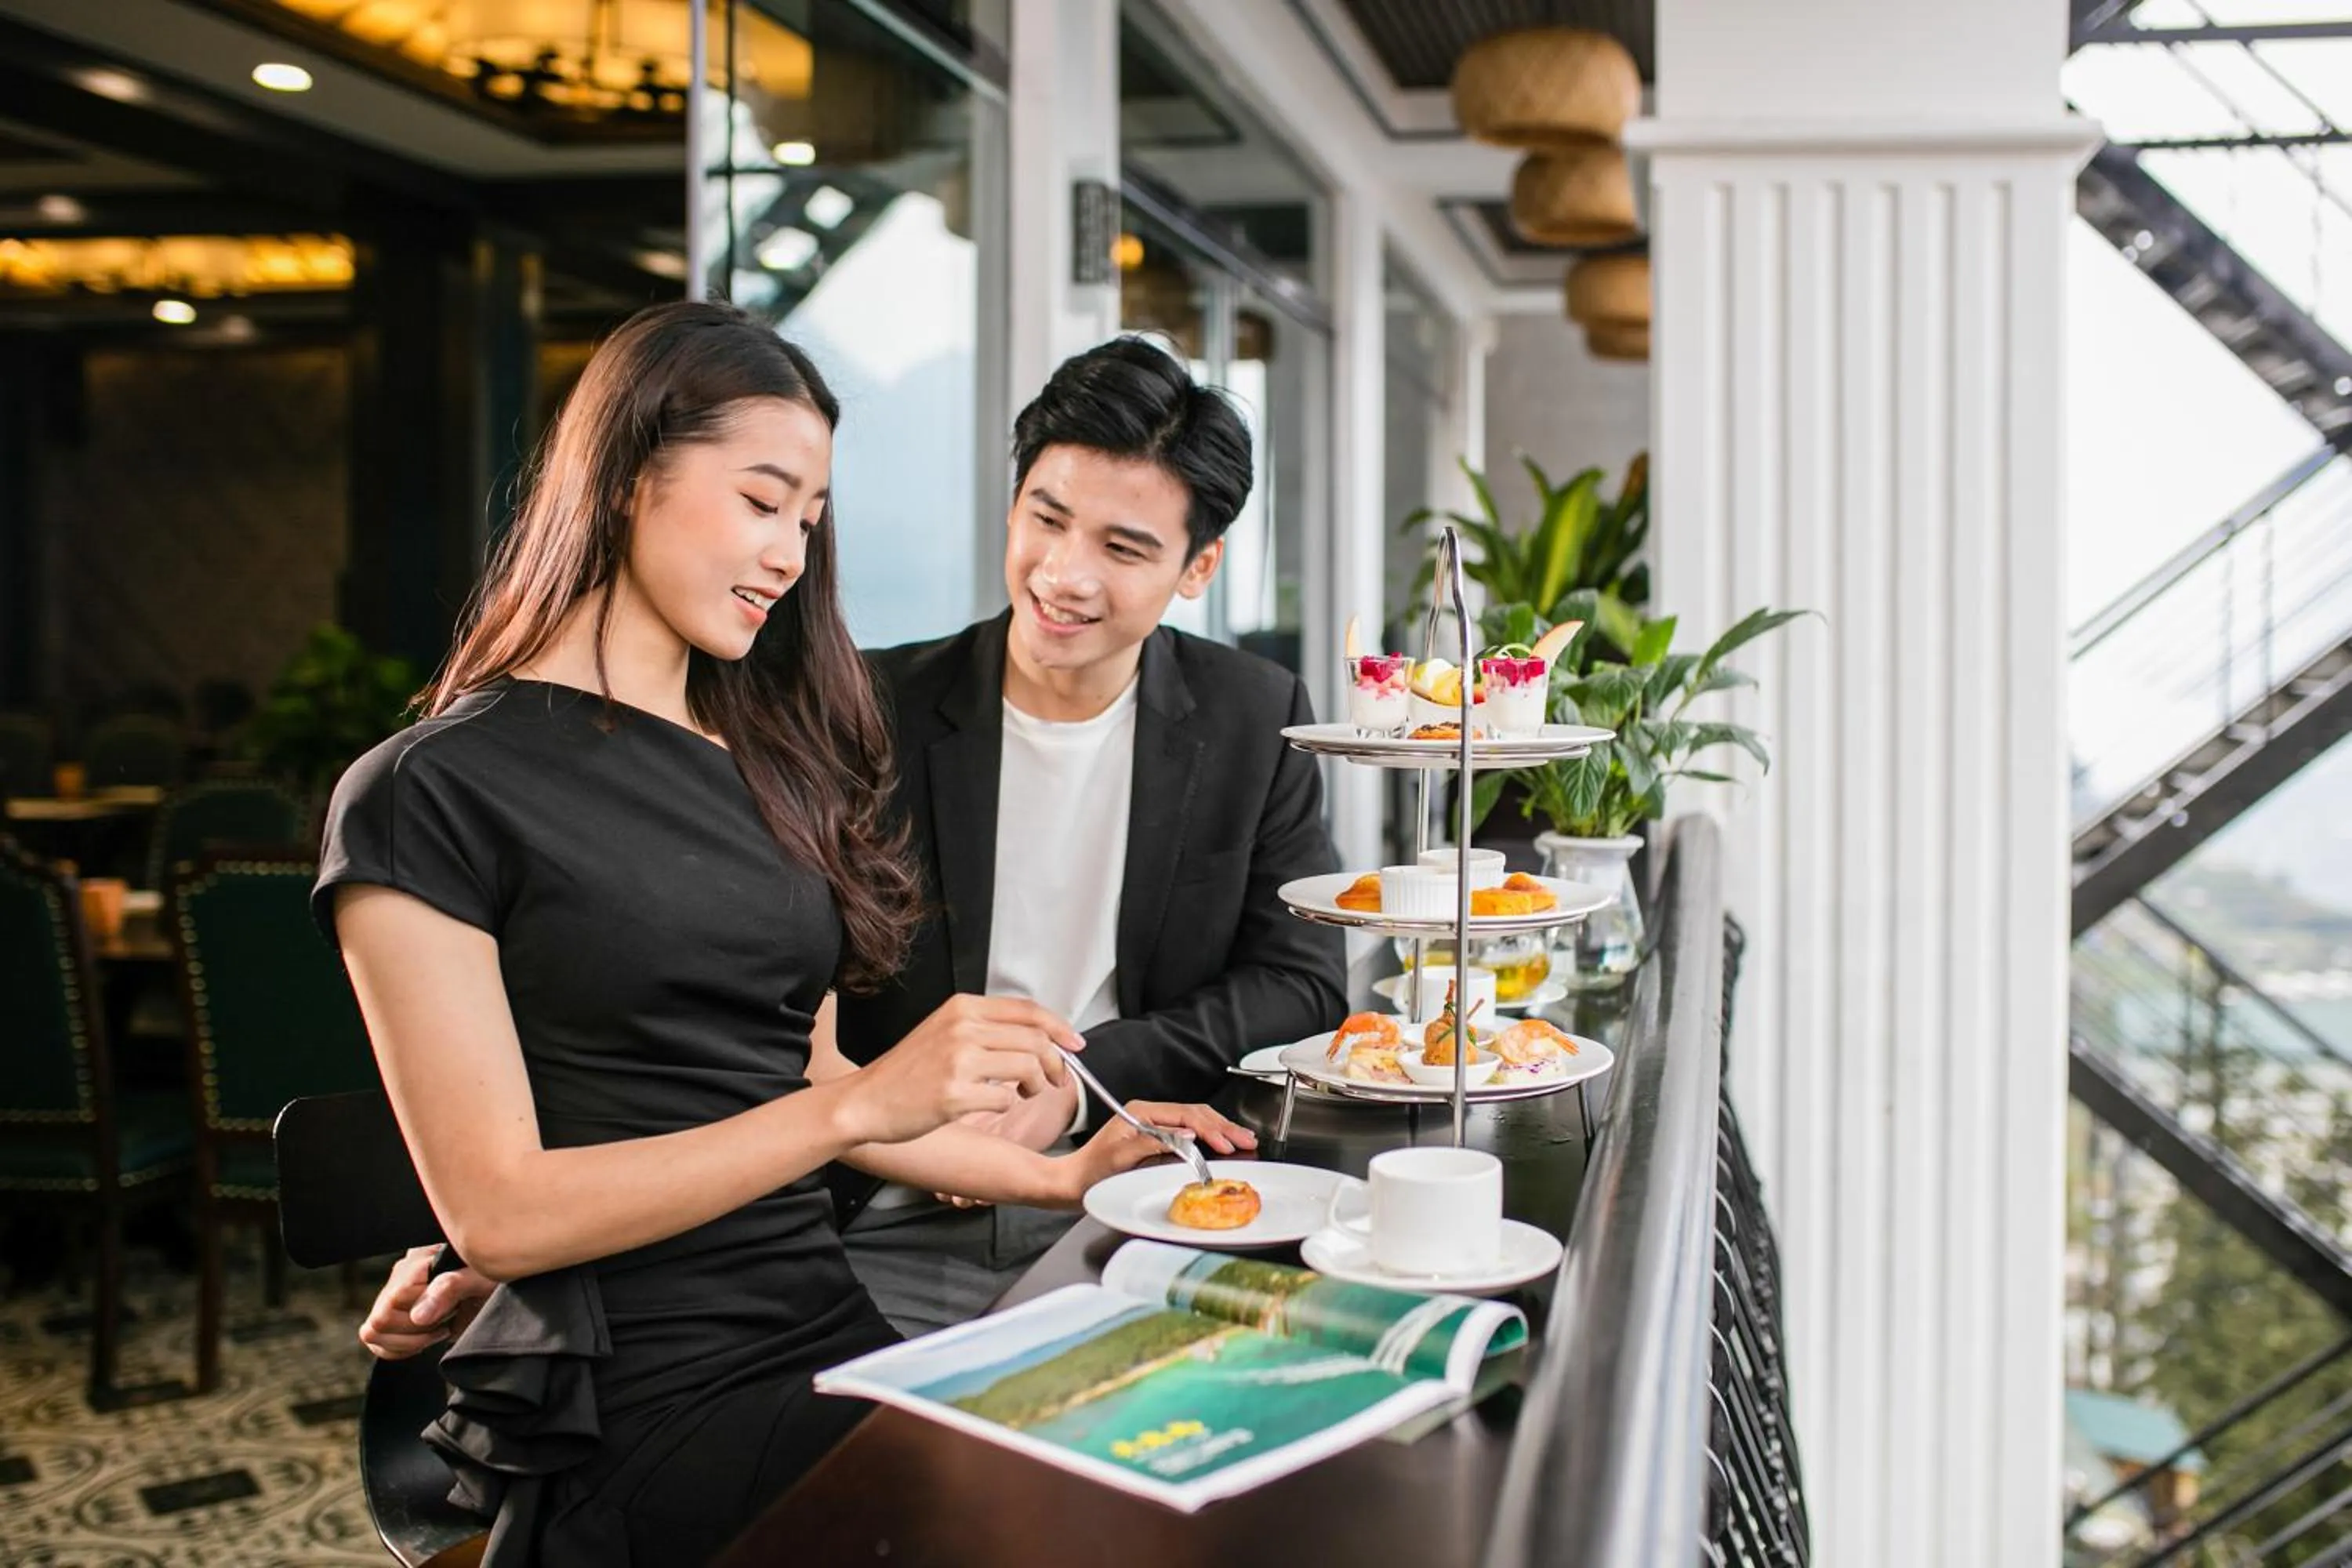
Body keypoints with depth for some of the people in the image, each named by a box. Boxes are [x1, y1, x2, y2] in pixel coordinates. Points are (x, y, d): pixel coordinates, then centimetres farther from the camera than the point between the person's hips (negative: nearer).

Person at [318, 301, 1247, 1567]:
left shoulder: (766, 760, 15)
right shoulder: (427, 796, -6)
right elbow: (495, 1213, -12)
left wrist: (1057, 1175, 9)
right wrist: (860, 1105, -19)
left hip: (829, 1337, 6)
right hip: (632, 1405, -6)